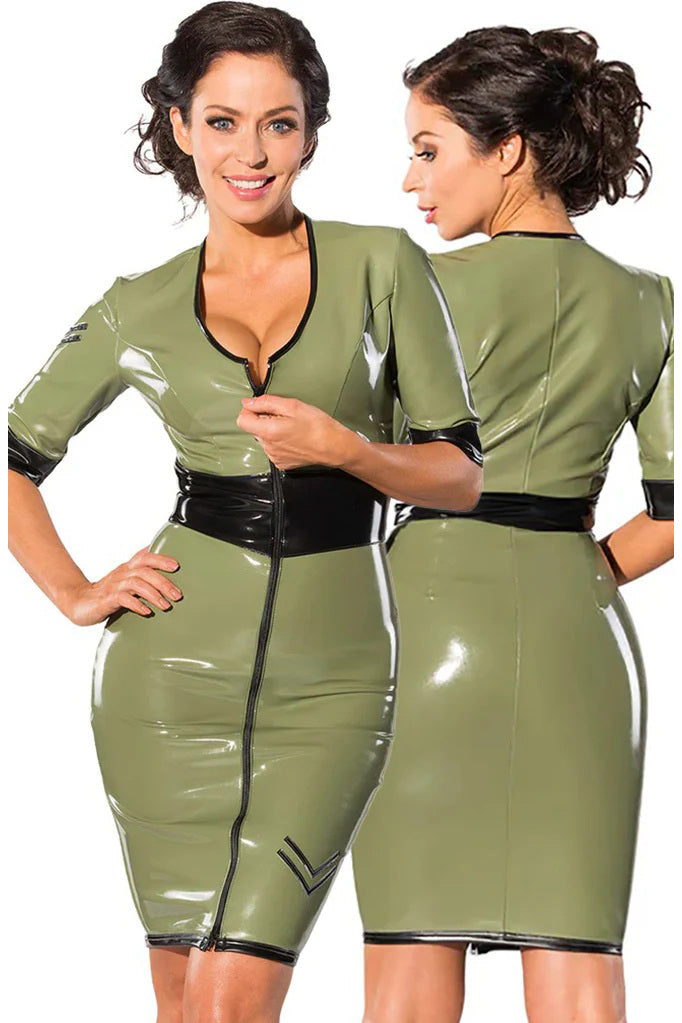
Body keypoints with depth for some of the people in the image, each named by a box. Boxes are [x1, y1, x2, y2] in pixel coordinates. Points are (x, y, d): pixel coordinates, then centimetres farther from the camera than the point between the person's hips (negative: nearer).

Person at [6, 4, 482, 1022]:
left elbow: (460, 473, 3)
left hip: (329, 678, -2)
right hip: (175, 669, 2)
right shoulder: (140, 309, 8)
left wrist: (343, 448, -14)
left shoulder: (382, 266, 3)